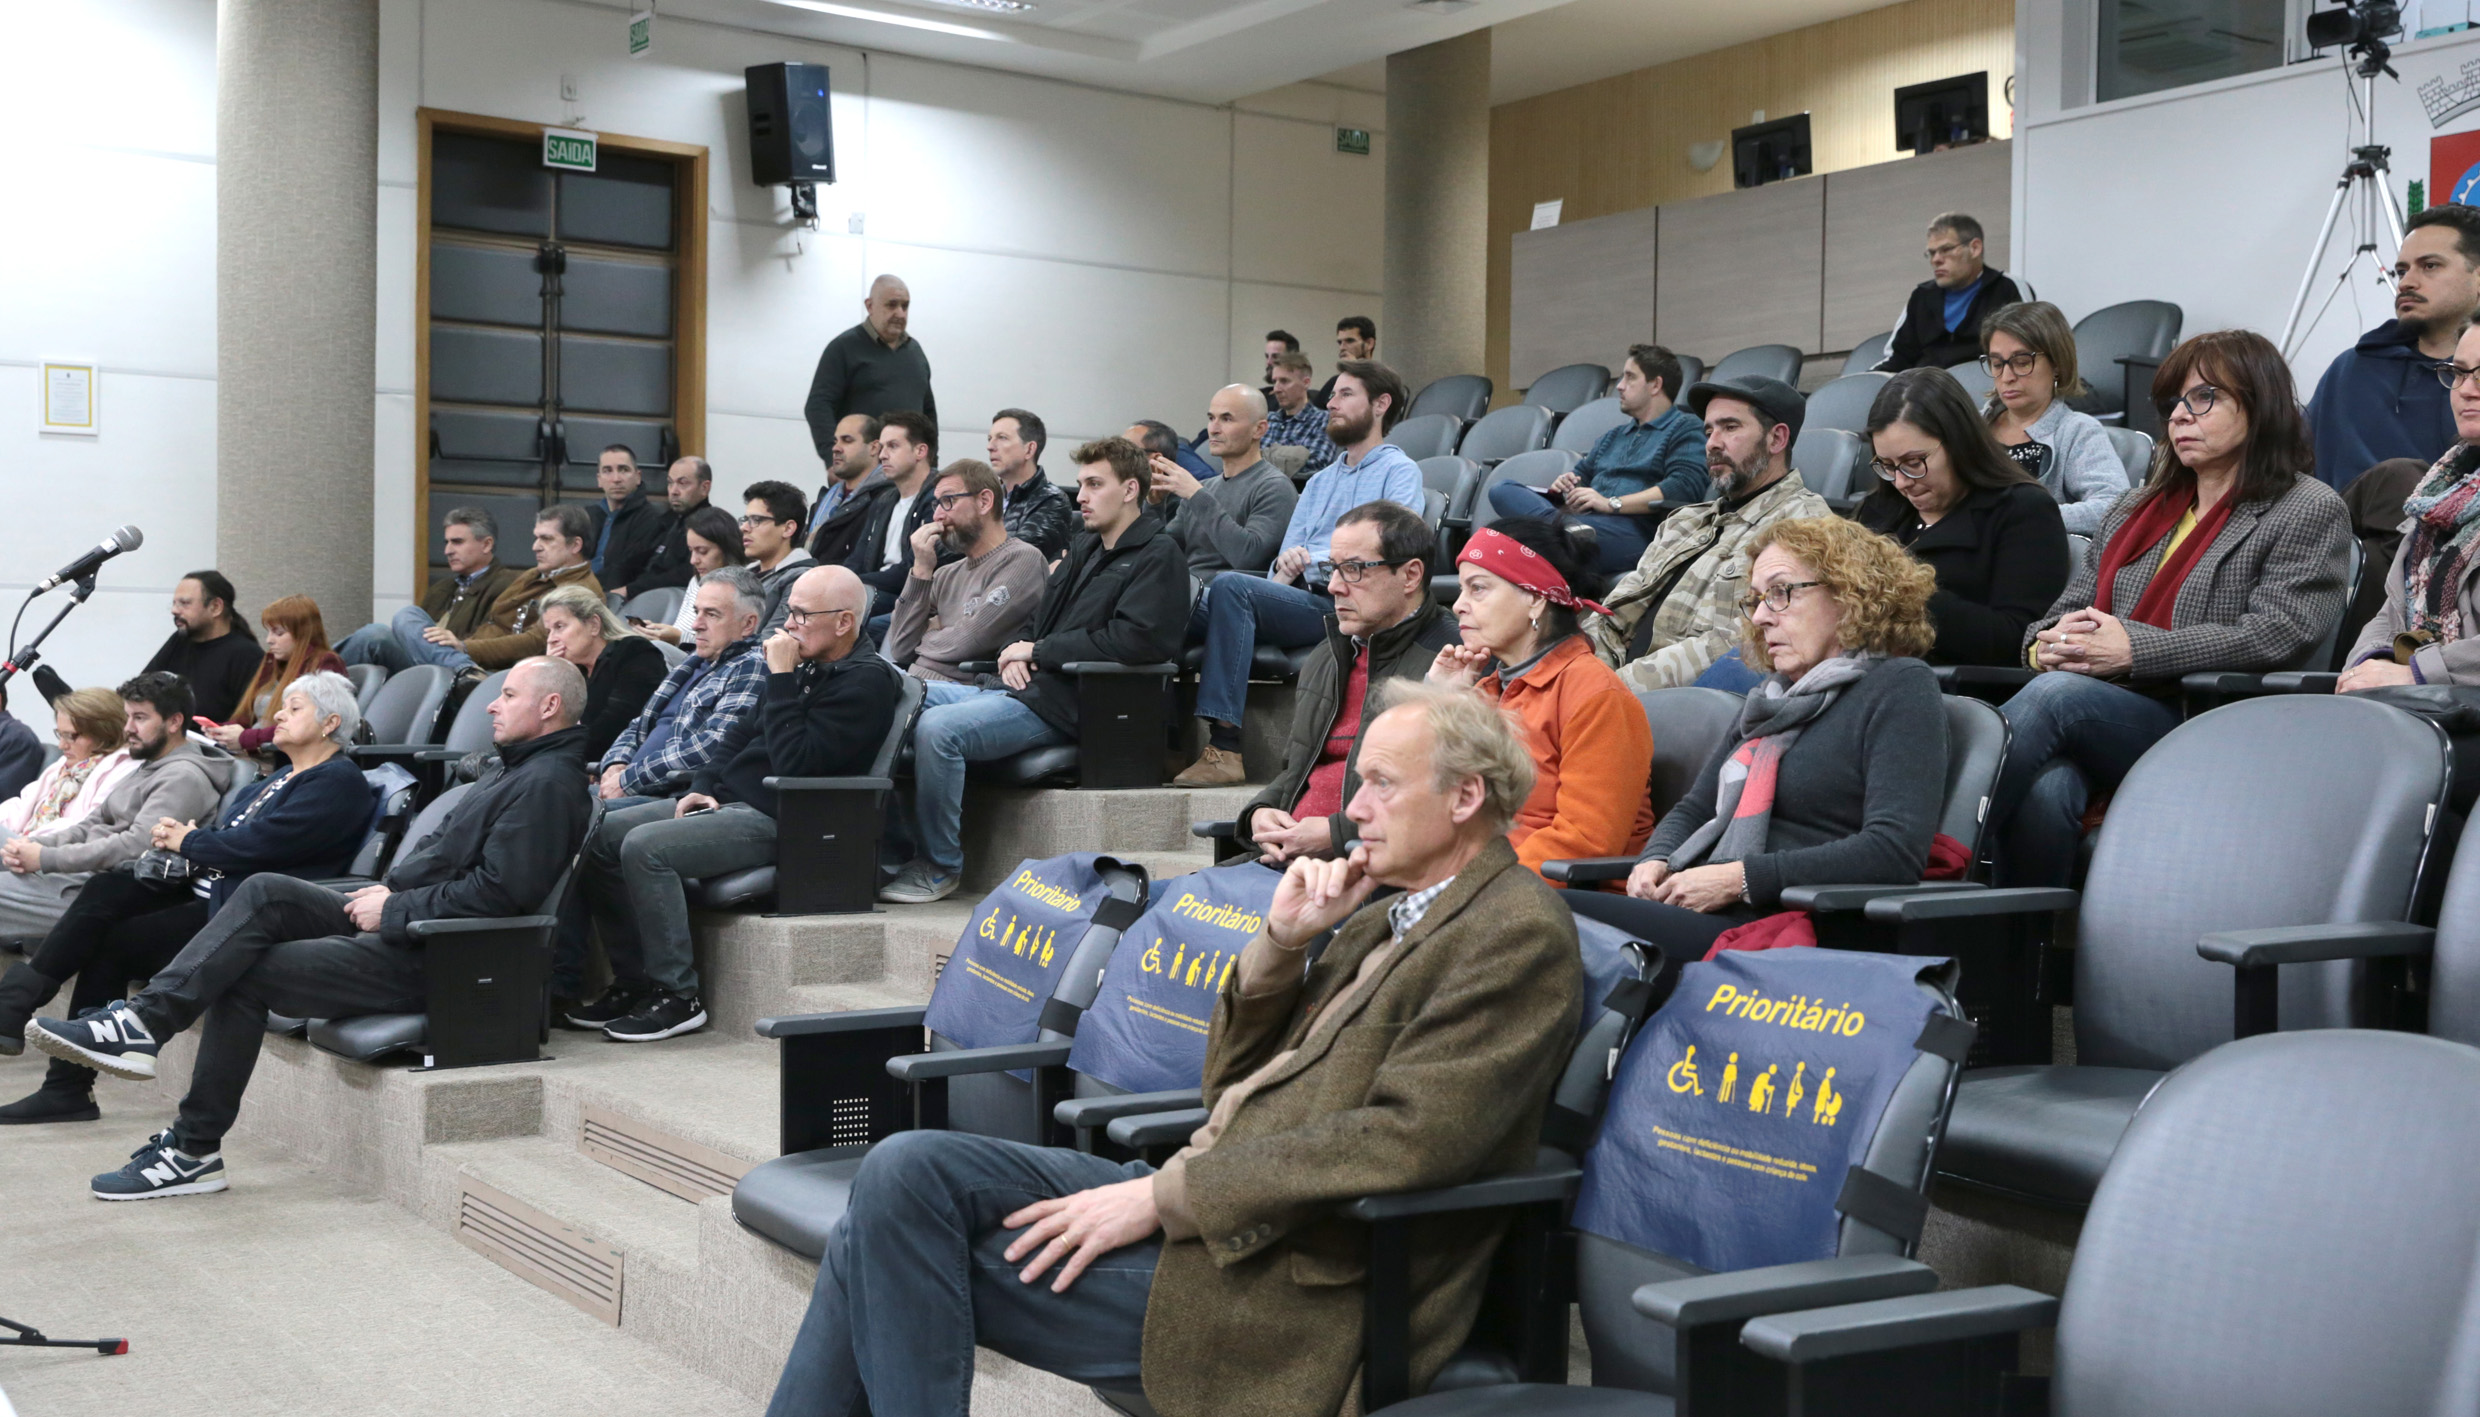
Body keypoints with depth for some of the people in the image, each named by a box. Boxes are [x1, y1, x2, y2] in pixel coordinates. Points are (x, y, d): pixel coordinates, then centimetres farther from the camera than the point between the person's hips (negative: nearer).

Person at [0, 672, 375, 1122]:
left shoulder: (340, 782, -9)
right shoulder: (284, 775, 24)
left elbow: (258, 843, -17)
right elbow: (229, 829, 20)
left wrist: (188, 841, -4)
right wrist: (182, 834, 0)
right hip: (206, 890, 9)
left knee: (112, 944, -14)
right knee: (105, 890, -7)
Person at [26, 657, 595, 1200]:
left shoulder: (546, 785, -16)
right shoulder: (512, 769, 18)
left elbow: (497, 892, -24)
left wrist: (394, 909, -16)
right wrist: (389, 888, 6)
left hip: (425, 957, -10)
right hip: (401, 920, 10)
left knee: (246, 974, -8)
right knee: (265, 893, -4)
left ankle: (194, 1150, -1)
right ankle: (142, 1022, -10)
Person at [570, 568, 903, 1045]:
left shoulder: (865, 680, -13)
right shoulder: (806, 664, 16)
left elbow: (793, 764, -23)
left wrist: (781, 677, -18)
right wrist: (702, 787, 9)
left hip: (774, 821, -10)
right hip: (727, 799, 10)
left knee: (645, 847, -25)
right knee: (601, 836, 2)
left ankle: (678, 996, -16)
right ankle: (634, 981, 7)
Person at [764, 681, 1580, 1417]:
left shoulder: (1519, 935, -9)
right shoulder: (1384, 916, 18)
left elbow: (1404, 1144, -21)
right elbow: (1228, 1083, 20)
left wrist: (1162, 1195, -19)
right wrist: (1283, 942, 3)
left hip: (1290, 1281, -8)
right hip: (1204, 1200, 8)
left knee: (899, 1223, -13)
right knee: (907, 1173, -5)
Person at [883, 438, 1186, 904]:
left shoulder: (1158, 556, -5)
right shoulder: (1084, 550, 24)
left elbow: (1133, 640, -19)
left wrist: (1039, 651, -11)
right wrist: (1016, 654, 2)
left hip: (1064, 701, -9)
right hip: (1027, 686, 9)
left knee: (937, 727, -28)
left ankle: (940, 866, -14)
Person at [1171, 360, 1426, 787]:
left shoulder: (1399, 471, 9)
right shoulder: (1319, 482, 33)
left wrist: (1319, 561, -18)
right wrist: (1285, 568, 0)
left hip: (1341, 605, -6)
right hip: (1295, 600, 7)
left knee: (1231, 586, -31)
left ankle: (1224, 747, -36)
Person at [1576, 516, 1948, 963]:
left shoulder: (1898, 686, 1)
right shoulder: (1775, 698, 26)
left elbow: (1895, 851, -13)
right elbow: (1693, 809, 28)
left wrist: (1739, 879, -15)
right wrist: (1654, 860, 3)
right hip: (1705, 914, 8)